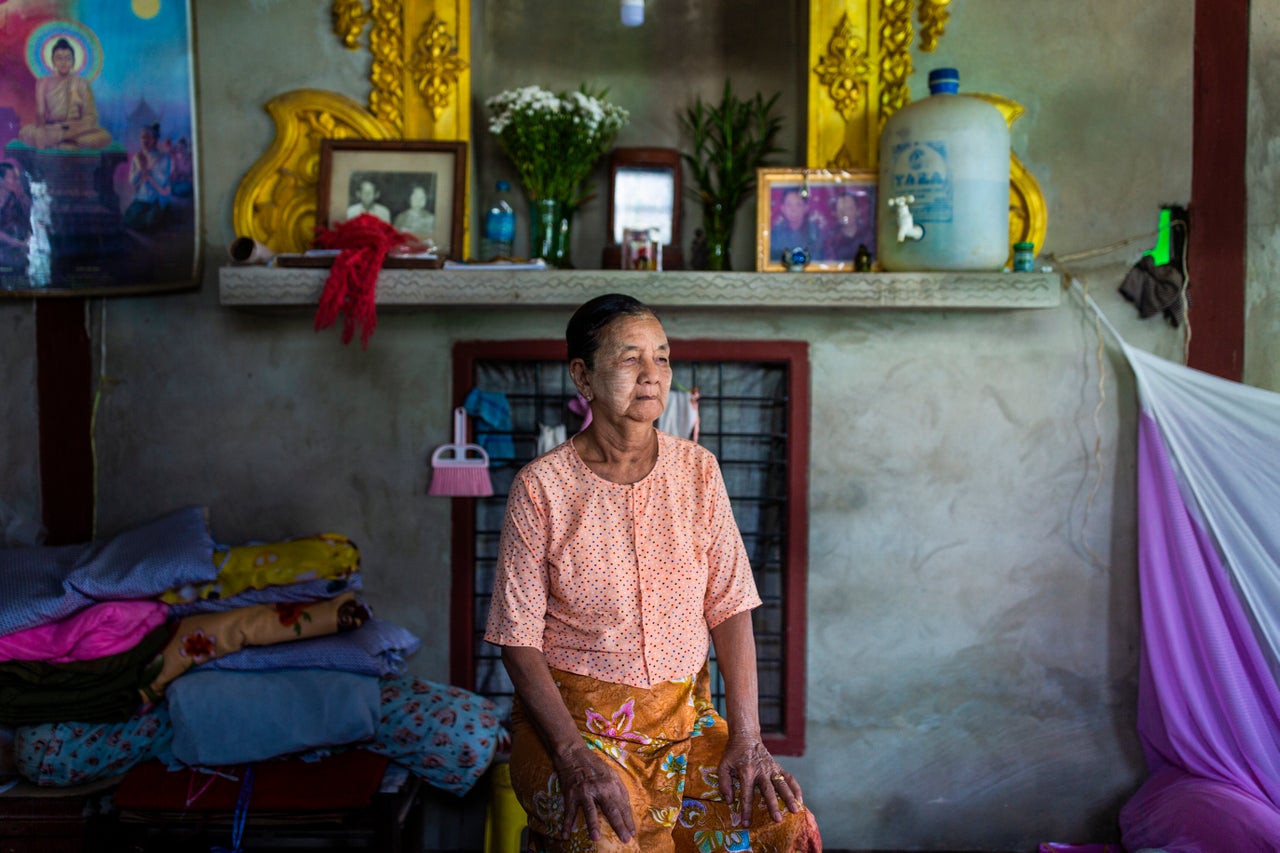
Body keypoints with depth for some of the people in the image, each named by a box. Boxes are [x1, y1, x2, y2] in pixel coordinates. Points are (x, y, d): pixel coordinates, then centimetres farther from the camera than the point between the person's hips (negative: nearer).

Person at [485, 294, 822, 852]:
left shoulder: (697, 470, 2)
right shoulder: (542, 487, -8)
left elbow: (729, 607, 2)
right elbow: (519, 638, -8)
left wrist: (746, 737, -9)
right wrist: (574, 757, -20)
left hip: (686, 718, 3)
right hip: (572, 717, -3)